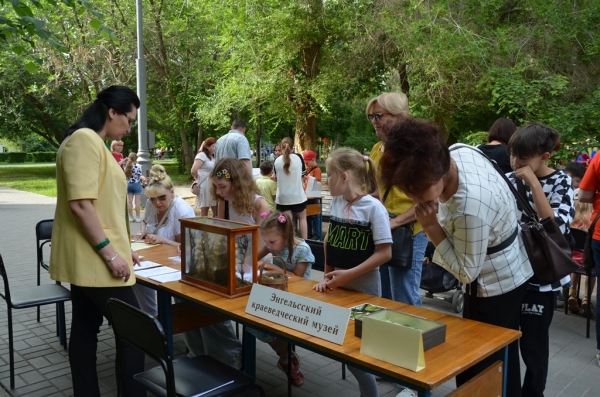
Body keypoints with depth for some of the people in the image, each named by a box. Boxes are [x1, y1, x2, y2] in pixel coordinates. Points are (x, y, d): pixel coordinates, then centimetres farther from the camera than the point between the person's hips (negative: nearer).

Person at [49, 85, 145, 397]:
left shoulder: (95, 143, 17)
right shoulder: (84, 139, -15)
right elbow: (80, 204, -24)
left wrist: (119, 247, 19)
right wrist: (110, 253, -21)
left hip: (89, 259, 10)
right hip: (94, 259, -10)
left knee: (85, 330, 14)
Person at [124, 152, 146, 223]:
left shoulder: (126, 167, 1)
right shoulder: (138, 167, -13)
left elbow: (125, 176, 3)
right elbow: (140, 177, -10)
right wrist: (143, 180, 8)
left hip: (129, 184, 5)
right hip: (136, 185, -4)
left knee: (129, 202, 8)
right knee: (137, 202, 1)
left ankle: (131, 217, 13)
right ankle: (137, 217, 5)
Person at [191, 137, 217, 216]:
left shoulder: (213, 157, 16)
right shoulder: (202, 155, -10)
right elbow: (193, 171, -20)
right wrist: (199, 180, -4)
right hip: (205, 187, -8)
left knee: (216, 211, 9)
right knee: (204, 214, 0)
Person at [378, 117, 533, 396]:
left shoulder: (470, 206, -39)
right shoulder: (457, 151, -15)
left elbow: (466, 273, -25)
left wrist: (431, 226, -29)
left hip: (497, 286, -9)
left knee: (478, 370, 6)